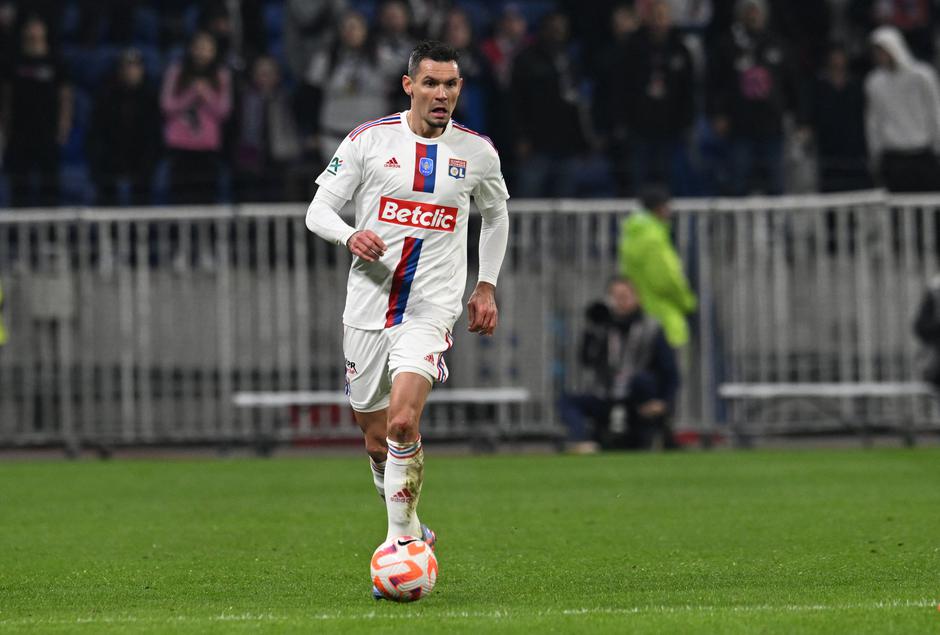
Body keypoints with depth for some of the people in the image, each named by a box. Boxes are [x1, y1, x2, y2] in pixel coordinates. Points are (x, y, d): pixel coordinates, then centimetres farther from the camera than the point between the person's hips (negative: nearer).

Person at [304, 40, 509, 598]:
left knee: (403, 421, -23)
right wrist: (350, 237, -19)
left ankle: (402, 542, -15)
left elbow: (496, 214, 22)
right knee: (378, 440, 8)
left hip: (431, 309, -2)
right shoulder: (369, 140, -1)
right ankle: (409, 531, 31)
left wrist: (488, 285, 17)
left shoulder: (477, 152, 3)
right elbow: (319, 210, 2)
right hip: (368, 305, 2)